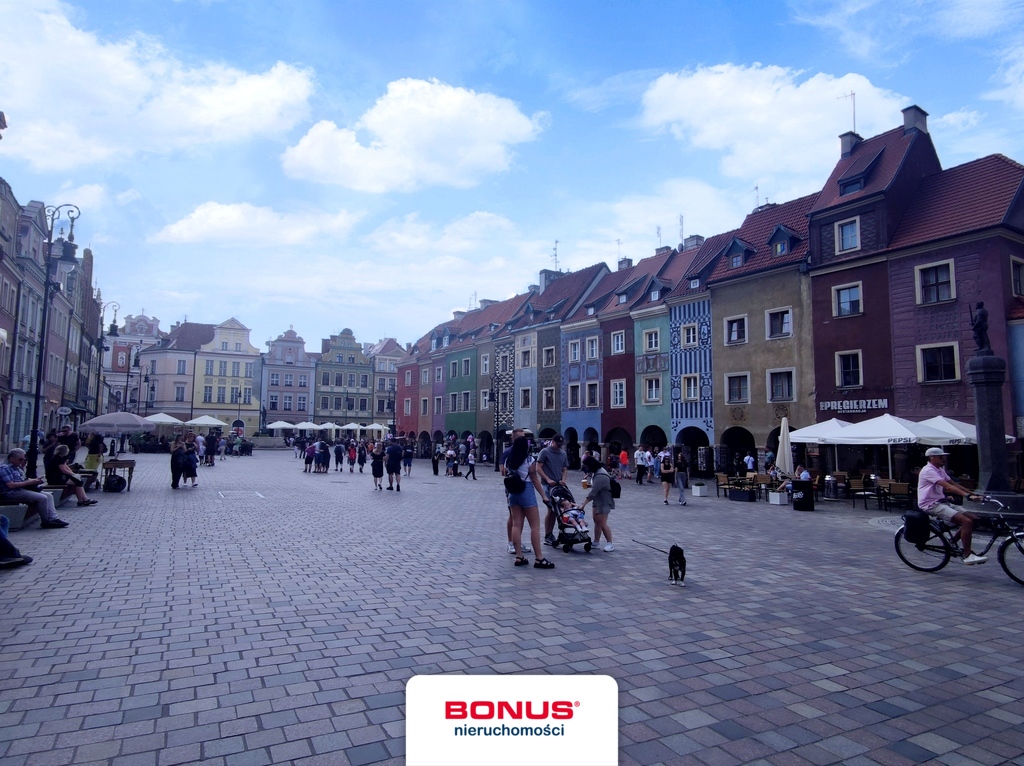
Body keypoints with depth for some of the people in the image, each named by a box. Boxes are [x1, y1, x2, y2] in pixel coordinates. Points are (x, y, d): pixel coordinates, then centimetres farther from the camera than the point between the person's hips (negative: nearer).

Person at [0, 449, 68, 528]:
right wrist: (28, 482, -18)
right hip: (12, 493, -10)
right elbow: (11, 485, -22)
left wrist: (33, 481, 4)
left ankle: (53, 518, -6)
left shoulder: (16, 467, 17)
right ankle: (46, 521, -9)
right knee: (42, 498, -21)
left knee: (48, 495, 0)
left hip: (22, 489, 10)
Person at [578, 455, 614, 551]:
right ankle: (596, 541, 22)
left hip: (604, 503, -10)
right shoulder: (598, 471, 5)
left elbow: (593, 493, -28)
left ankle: (610, 544, 0)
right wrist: (590, 485, 3)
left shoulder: (600, 476, -27)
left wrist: (583, 504, -25)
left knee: (602, 523, -8)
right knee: (597, 522, 14)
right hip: (598, 501, 10)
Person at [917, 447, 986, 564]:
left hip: (941, 503, 10)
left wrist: (973, 493, 3)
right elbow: (948, 486, -25)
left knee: (973, 518, -1)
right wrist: (967, 495, -32)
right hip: (931, 505, -10)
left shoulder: (940, 470, 17)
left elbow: (954, 484, 13)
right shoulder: (928, 471, -15)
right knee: (967, 521, -21)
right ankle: (967, 556, -15)